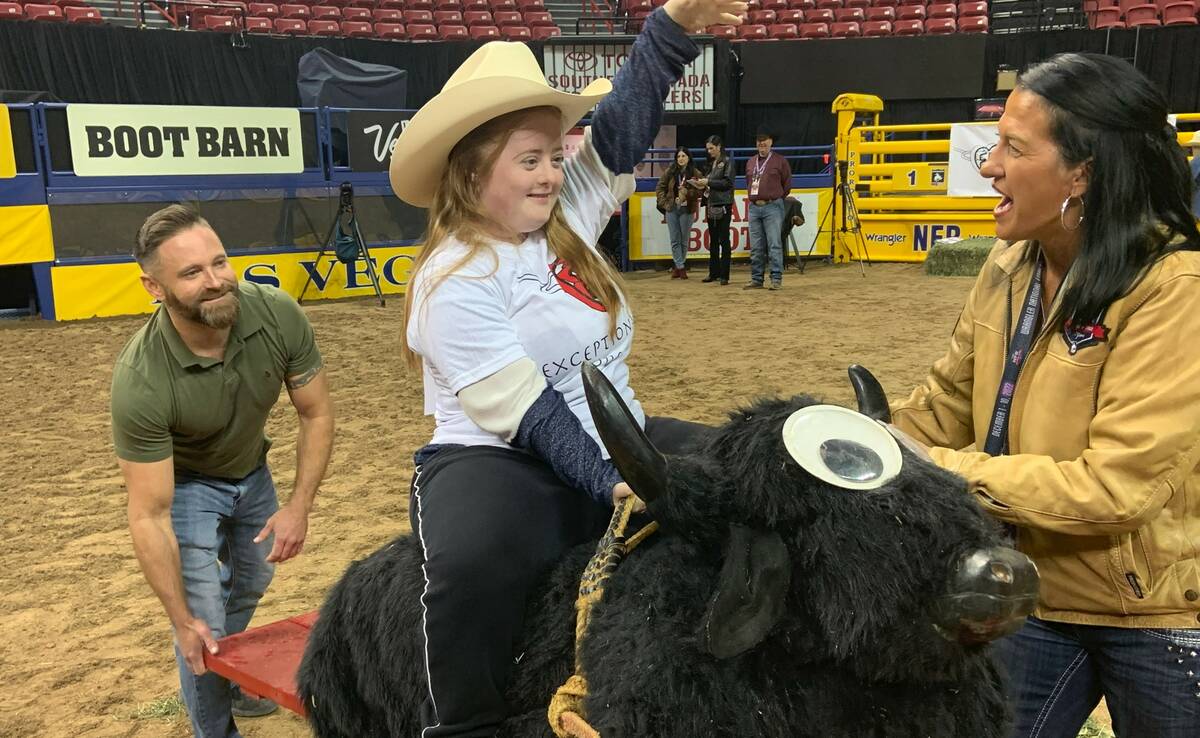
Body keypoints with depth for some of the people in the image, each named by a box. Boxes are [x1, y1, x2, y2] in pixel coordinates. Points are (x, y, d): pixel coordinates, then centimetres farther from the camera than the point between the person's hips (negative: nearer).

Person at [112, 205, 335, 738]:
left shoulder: (279, 316, -31)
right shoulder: (141, 381, -38)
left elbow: (316, 413, -15)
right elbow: (149, 516, -31)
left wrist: (300, 506, -23)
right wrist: (181, 621, -28)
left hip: (251, 470, 5)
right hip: (185, 483, -4)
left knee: (251, 584, 23)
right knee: (204, 623, -6)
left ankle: (230, 678, 51)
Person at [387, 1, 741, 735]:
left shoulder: (566, 214, 4)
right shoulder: (454, 283, -16)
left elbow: (623, 126, 0)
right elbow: (526, 415, -21)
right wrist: (607, 485, -27)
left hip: (616, 441, 8)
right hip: (501, 460, -7)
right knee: (475, 562, -38)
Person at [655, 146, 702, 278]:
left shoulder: (695, 174, -3)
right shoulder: (669, 172, 2)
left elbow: (700, 191, -7)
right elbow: (660, 188, 7)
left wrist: (687, 192, -21)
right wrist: (664, 203, -2)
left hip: (687, 210, -1)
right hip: (672, 209, 1)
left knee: (684, 240, 5)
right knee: (675, 240, 0)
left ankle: (678, 266, 18)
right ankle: (680, 267, 4)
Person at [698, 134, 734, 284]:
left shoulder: (727, 162, -4)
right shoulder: (711, 163, 16)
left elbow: (728, 182, -13)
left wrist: (708, 182, -14)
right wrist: (701, 183, 1)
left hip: (723, 205, -7)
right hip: (711, 204, 7)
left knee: (723, 240, -5)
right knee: (713, 240, 11)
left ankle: (724, 275, -3)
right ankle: (714, 273, 18)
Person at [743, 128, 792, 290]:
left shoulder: (780, 161, 1)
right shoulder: (750, 162, 15)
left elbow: (787, 184, 6)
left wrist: (775, 199, 8)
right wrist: (752, 198, 15)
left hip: (772, 207, -5)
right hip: (754, 207, 5)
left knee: (774, 245, -7)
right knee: (756, 247, 6)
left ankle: (776, 279, -4)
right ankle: (756, 279, 11)